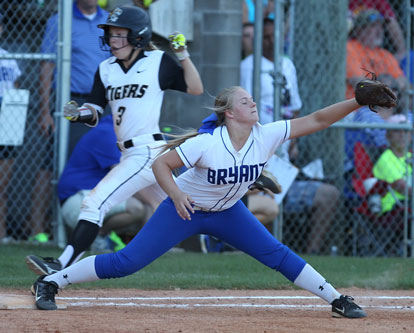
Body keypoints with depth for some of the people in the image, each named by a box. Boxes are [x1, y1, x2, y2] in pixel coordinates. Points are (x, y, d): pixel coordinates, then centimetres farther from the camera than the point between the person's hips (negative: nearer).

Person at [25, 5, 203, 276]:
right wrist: (79, 113, -13)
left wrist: (183, 54, -11)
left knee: (96, 203, -17)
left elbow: (195, 89, -1)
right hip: (131, 155, 8)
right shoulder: (107, 69, 13)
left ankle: (62, 268, -22)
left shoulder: (159, 63, -3)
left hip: (148, 151, -8)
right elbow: (95, 112, 9)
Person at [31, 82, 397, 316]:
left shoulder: (267, 136, -17)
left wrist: (357, 102, -29)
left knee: (279, 256, -3)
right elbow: (161, 164, -23)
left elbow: (315, 120, -19)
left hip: (227, 213, 5)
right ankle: (51, 282, 2)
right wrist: (176, 194, -39)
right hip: (185, 210, -5)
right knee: (127, 262, -9)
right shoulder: (206, 144, -29)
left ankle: (337, 300, 5)